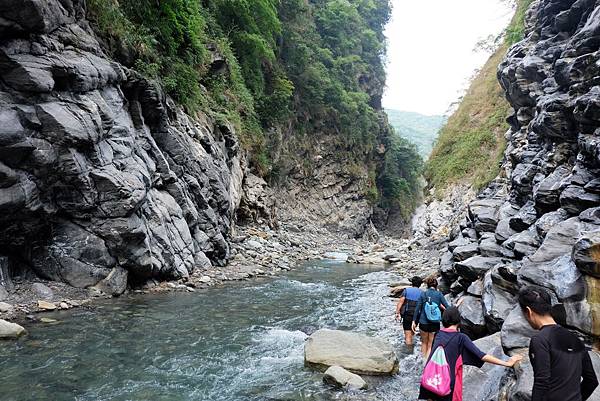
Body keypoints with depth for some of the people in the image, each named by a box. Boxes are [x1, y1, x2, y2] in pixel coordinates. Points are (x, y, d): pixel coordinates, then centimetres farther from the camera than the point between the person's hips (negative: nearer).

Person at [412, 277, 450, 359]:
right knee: (430, 345, 10)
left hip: (423, 322, 1)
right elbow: (447, 306, -7)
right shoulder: (439, 294, -3)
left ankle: (423, 359, 31)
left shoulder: (423, 294, -1)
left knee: (424, 342, 22)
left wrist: (414, 321, 2)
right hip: (435, 323, -1)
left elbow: (417, 309, -3)